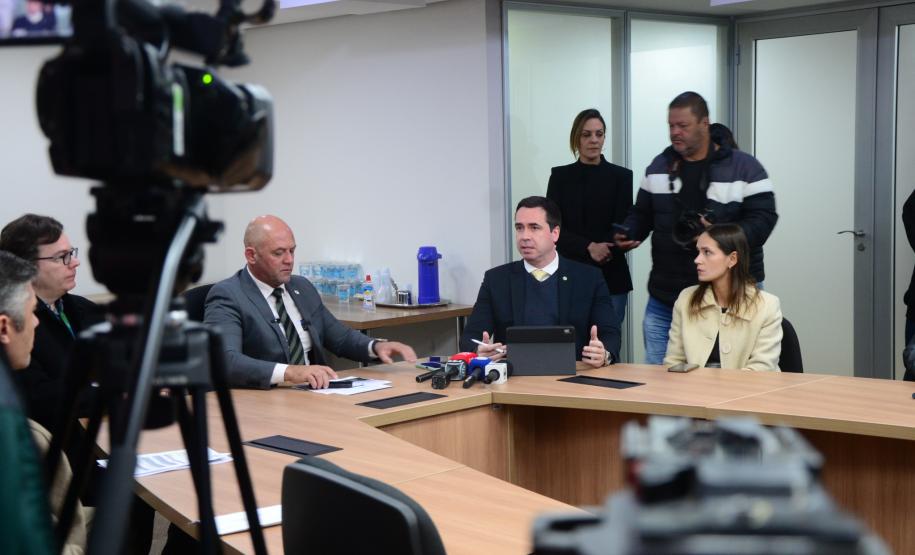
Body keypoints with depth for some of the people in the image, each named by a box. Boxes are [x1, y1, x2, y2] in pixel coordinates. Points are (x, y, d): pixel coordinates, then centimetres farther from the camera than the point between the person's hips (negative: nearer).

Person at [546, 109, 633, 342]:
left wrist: (603, 250, -16)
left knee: (608, 349, -1)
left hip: (611, 278, -1)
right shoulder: (560, 176, 8)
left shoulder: (621, 176, 5)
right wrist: (589, 247, -14)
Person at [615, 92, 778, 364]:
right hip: (665, 296, 4)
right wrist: (629, 234, -5)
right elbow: (642, 214, 17)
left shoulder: (744, 167, -4)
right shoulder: (659, 166, 10)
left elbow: (763, 218, -10)